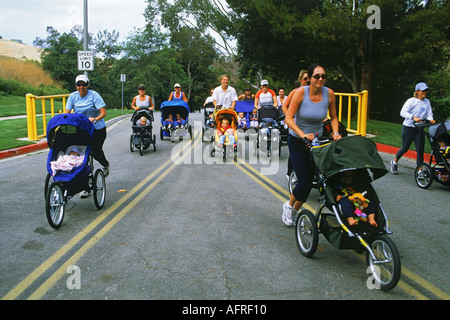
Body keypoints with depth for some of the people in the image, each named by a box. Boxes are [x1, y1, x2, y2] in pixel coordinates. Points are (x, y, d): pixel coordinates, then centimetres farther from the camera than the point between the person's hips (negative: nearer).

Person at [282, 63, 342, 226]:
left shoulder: (329, 93, -7)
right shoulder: (301, 92, -17)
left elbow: (333, 118, 6)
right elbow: (288, 118, -19)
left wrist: (336, 133, -12)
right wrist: (303, 134, -32)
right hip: (297, 141, -3)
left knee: (310, 181, 5)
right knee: (304, 182, -8)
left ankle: (296, 210, 29)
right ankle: (289, 205, 22)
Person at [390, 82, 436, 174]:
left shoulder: (427, 102, 8)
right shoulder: (411, 101, -9)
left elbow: (429, 114, 8)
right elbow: (403, 112, -18)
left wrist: (431, 119, -15)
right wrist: (414, 117, -32)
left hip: (419, 129, 4)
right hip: (408, 128, -4)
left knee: (420, 150, -2)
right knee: (405, 148, 5)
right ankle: (394, 162, 30)